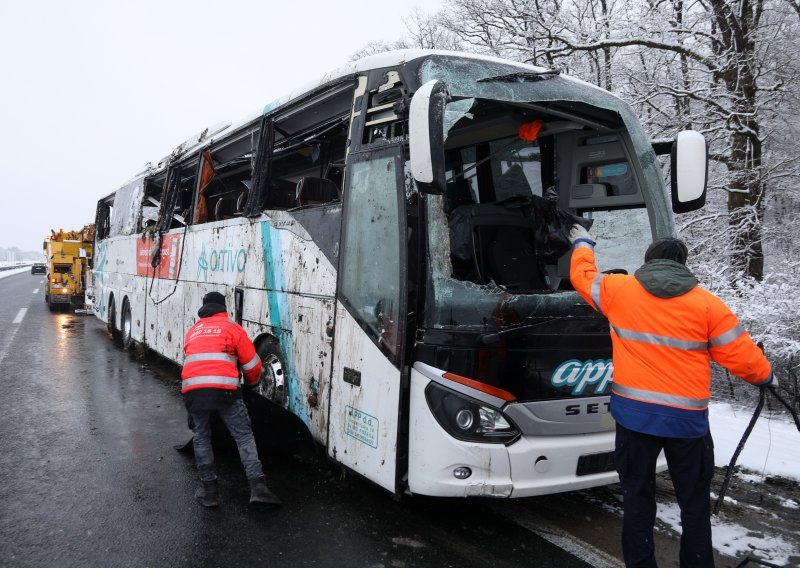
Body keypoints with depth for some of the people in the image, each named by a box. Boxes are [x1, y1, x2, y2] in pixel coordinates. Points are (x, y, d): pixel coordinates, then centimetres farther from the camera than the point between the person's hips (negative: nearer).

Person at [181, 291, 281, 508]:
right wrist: (251, 383, 33)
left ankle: (209, 491, 19)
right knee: (244, 436, 5)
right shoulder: (232, 328, 13)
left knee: (201, 439, 18)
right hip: (223, 390, -3)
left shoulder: (192, 332, 26)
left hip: (192, 390, 3)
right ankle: (258, 487, -4)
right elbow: (252, 365, 12)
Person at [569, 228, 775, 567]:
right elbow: (740, 355, 0)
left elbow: (583, 275, 17)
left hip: (634, 414, 1)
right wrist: (765, 377, 20)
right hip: (687, 418, -1)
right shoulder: (707, 304, -3)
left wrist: (583, 244, 36)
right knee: (695, 502, 15)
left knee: (637, 496, 12)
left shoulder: (617, 290, 0)